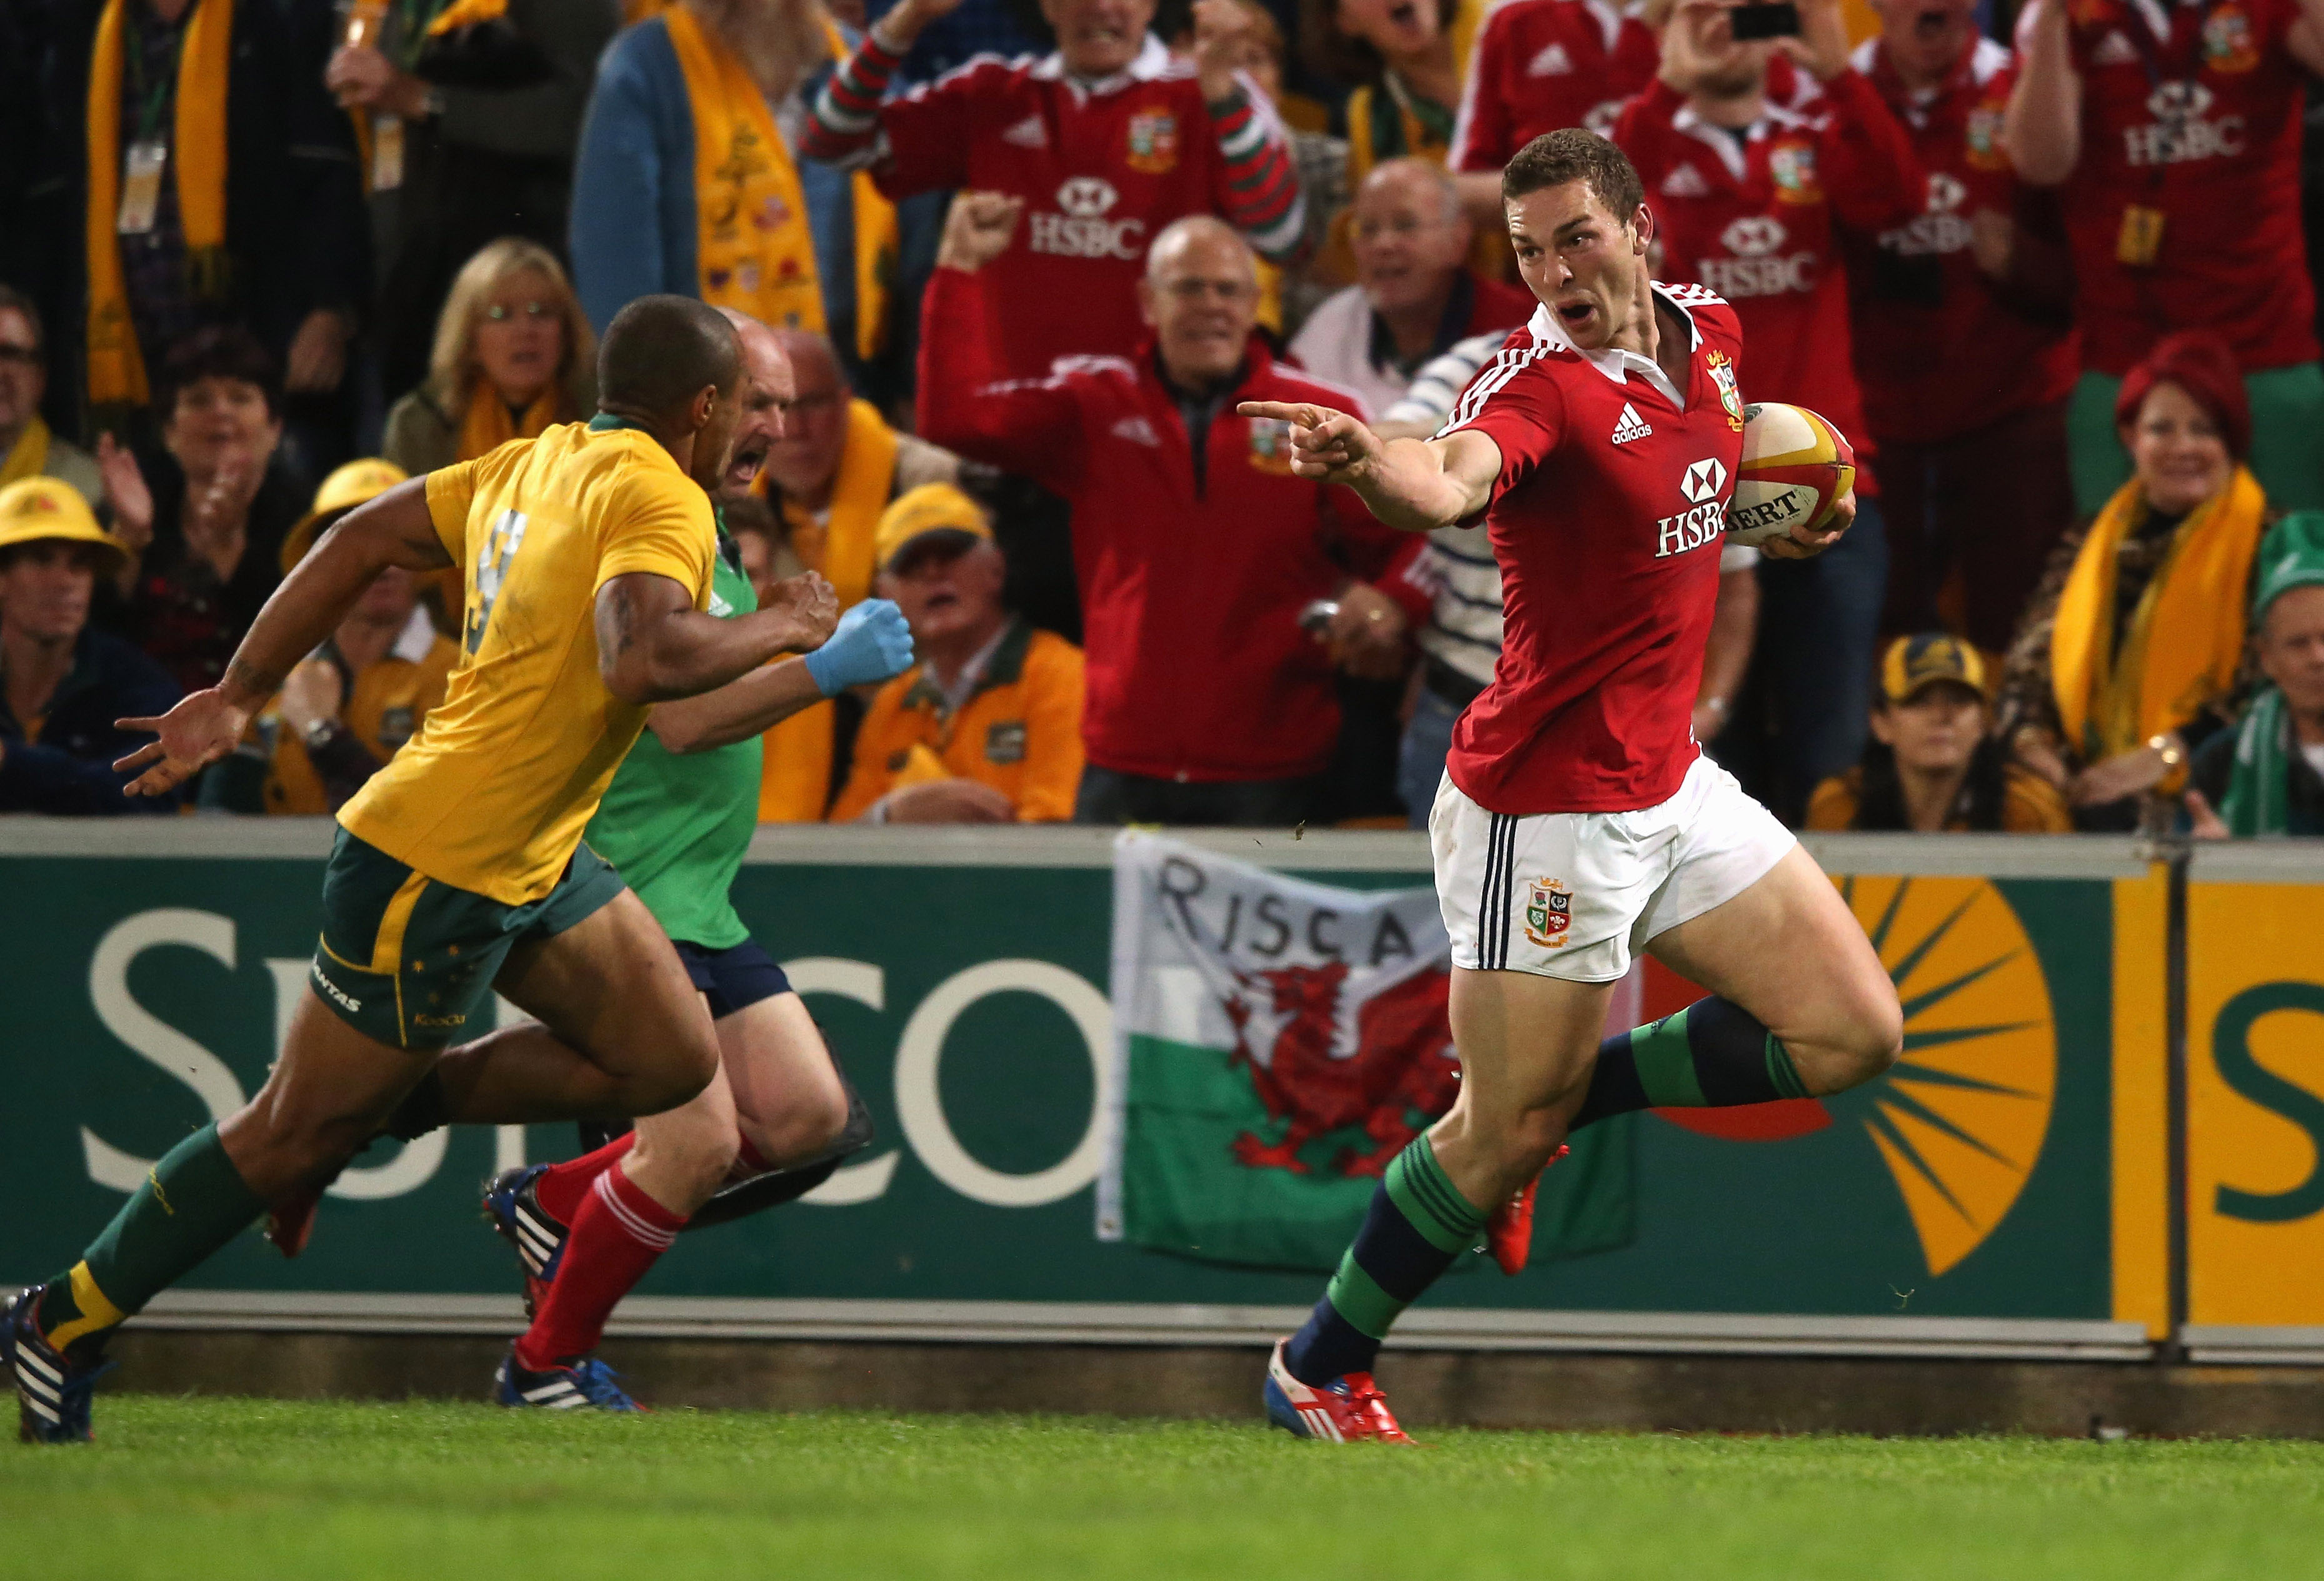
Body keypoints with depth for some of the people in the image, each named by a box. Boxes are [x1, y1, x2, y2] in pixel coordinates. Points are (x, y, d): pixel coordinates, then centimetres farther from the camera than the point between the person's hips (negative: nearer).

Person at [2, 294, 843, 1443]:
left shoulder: (537, 465, 7)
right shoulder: (659, 502, -20)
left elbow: (359, 541, 12)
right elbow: (645, 659, -38)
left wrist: (237, 696, 16)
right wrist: (778, 630, -20)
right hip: (436, 872, -9)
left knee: (672, 1057, 7)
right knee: (296, 1135, 2)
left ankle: (380, 1110, 15)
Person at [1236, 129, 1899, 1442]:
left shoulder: (1709, 332, 3)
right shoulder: (1536, 385, -20)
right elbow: (1452, 484, -44)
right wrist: (1367, 462, -64)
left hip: (1672, 783, 7)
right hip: (1548, 813, -7)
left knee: (1853, 1033, 4)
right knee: (1505, 1136, -3)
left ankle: (1554, 1104, 17)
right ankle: (1319, 1370, 17)